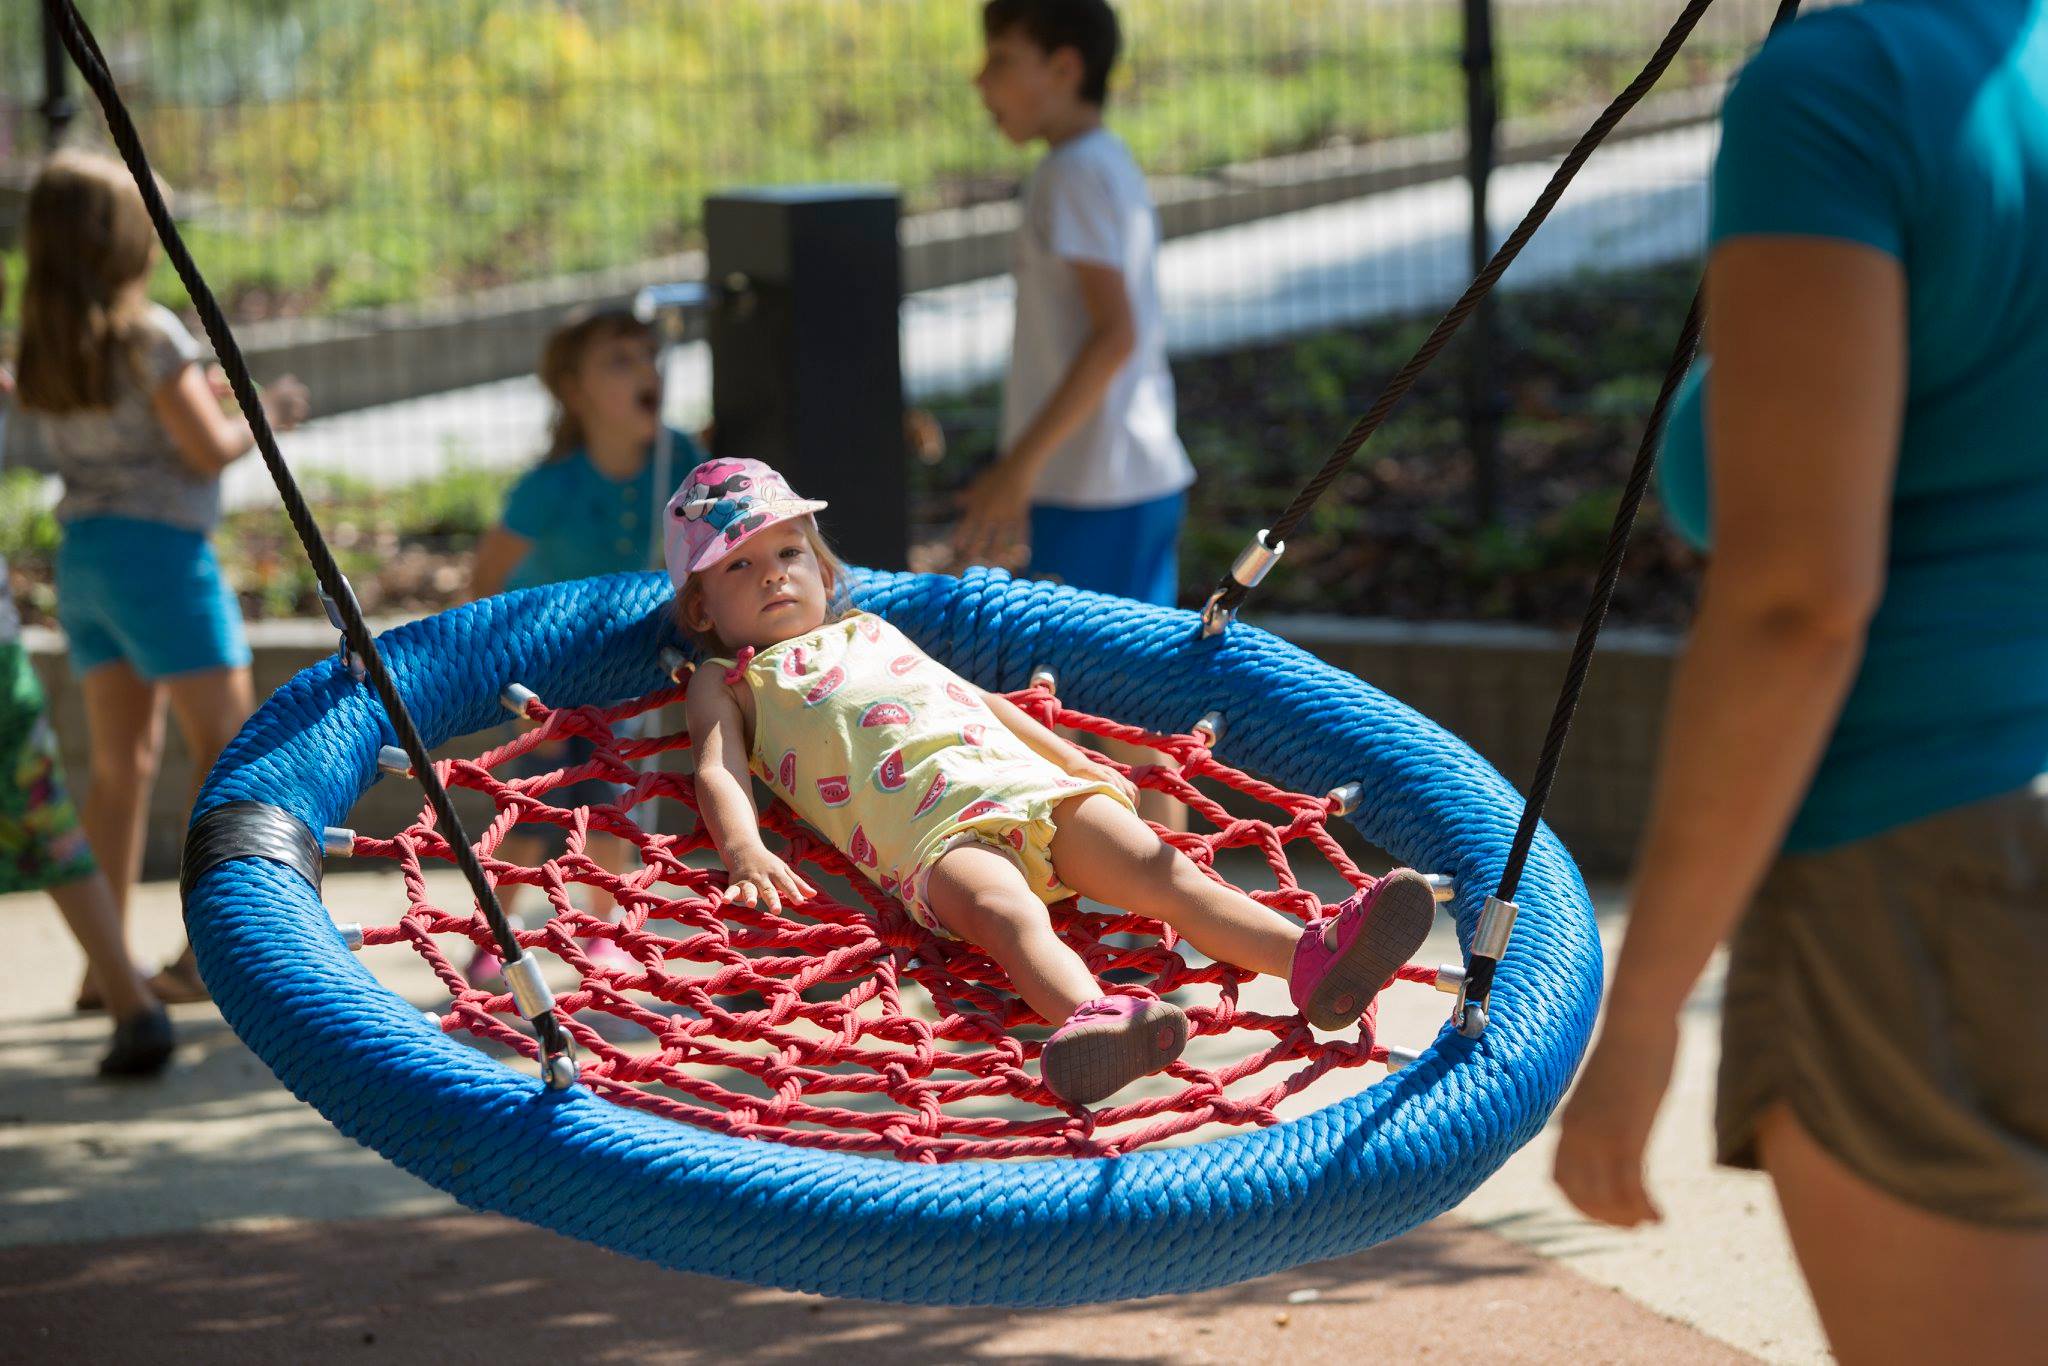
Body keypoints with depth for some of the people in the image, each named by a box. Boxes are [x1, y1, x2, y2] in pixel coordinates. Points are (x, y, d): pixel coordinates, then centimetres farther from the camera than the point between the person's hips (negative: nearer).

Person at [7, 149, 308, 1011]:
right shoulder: (146, 333, -14)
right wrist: (266, 415, 5)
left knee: (123, 760, 11)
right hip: (157, 550, -7)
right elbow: (210, 450, -14)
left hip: (82, 552, 7)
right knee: (227, 747, -1)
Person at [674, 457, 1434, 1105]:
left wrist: (1074, 760, 33)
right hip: (929, 827, -6)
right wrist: (744, 851, -17)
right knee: (1008, 911, -39)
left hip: (1025, 781, 6)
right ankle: (1088, 1014, -70)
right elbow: (717, 773, 4)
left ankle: (1311, 961, -40)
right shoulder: (727, 686, 21)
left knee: (1160, 871, -19)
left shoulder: (871, 631, 38)